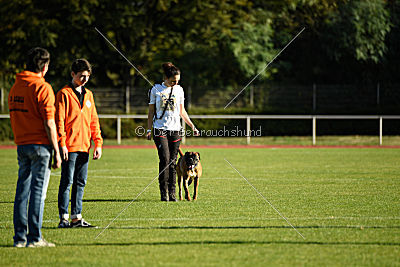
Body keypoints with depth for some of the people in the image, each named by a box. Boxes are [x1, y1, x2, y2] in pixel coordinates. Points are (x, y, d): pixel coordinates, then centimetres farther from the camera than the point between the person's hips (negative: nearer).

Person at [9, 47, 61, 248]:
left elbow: (13, 118, 15)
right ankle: (34, 237, -3)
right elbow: (49, 123, -14)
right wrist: (56, 152, -10)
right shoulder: (42, 87, -11)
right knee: (38, 191, -3)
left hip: (21, 146, 7)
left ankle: (20, 237, 9)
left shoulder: (15, 87, 10)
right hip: (40, 145, -6)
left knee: (22, 190, 9)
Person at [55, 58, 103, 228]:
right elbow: (59, 120, -8)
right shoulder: (64, 94, -3)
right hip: (70, 147, -6)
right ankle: (64, 218, -4)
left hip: (84, 147, 6)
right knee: (67, 182, -5)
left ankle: (76, 217, 12)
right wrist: (62, 144, -16)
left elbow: (94, 120, 18)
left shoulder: (88, 95, 16)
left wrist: (98, 143, 10)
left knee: (80, 182, 8)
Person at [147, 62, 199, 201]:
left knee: (173, 162, 1)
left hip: (175, 129, 3)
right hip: (160, 128, -3)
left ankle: (172, 193, 4)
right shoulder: (156, 90, 2)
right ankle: (164, 192, -10)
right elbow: (151, 111, 7)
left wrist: (192, 126, 15)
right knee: (165, 159, -14)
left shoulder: (179, 90, 11)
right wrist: (149, 129, 1)